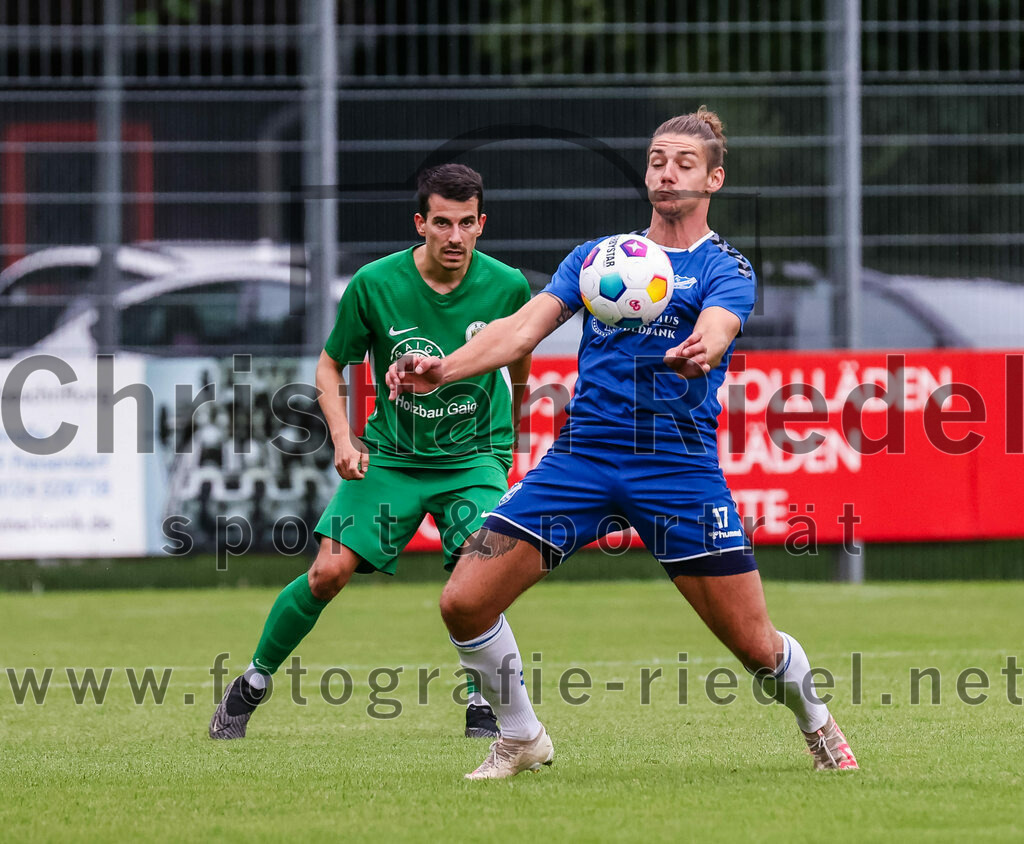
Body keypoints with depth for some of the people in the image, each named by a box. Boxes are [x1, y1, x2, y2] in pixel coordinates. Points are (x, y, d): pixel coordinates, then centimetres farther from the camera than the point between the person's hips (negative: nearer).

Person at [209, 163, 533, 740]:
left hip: (474, 457, 0)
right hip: (390, 455, 0)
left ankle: (483, 707, -5)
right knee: (330, 572, -11)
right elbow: (331, 367, 1)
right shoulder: (375, 284, -13)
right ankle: (253, 683, 11)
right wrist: (343, 438, -14)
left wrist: (509, 436, 24)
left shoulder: (507, 287, -10)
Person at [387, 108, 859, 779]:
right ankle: (522, 739, 16)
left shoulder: (724, 268, 2)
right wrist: (444, 369, -15)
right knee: (465, 604, -8)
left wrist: (699, 351, -45)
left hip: (680, 466, -3)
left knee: (756, 647, -4)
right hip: (583, 456, 3)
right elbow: (527, 325, 2)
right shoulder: (596, 257, 13)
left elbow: (717, 328, -20)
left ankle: (819, 725, 30)